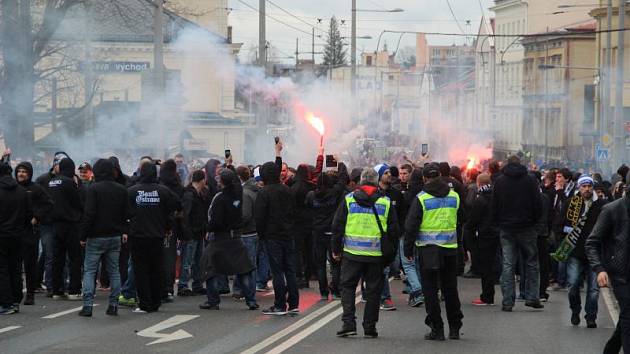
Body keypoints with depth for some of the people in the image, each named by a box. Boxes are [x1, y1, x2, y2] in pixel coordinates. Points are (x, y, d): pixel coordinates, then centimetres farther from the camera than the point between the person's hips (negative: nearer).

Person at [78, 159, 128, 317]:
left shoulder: (94, 189, -12)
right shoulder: (122, 190, 6)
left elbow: (89, 214, -15)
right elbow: (126, 214, 10)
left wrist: (83, 235, -9)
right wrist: (124, 231, 17)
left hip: (96, 237, -4)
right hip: (115, 236, 5)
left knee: (89, 270, 1)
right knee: (114, 271, 10)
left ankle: (88, 305, -8)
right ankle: (113, 305, 8)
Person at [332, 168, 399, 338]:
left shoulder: (348, 199, 1)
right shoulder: (386, 202, 3)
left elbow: (337, 226, 3)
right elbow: (393, 231, 6)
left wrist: (336, 250, 12)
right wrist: (390, 255, 14)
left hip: (352, 253, -1)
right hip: (376, 255, 1)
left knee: (347, 286, 8)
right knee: (373, 290, 8)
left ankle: (348, 323, -4)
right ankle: (370, 327, 10)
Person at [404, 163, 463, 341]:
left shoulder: (421, 199, -8)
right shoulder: (454, 196, 5)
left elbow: (411, 226, -6)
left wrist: (408, 249, 2)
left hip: (428, 248, -4)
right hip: (450, 247, 4)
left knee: (430, 289, 2)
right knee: (450, 288, 13)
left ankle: (437, 329, 0)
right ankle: (454, 328, 18)